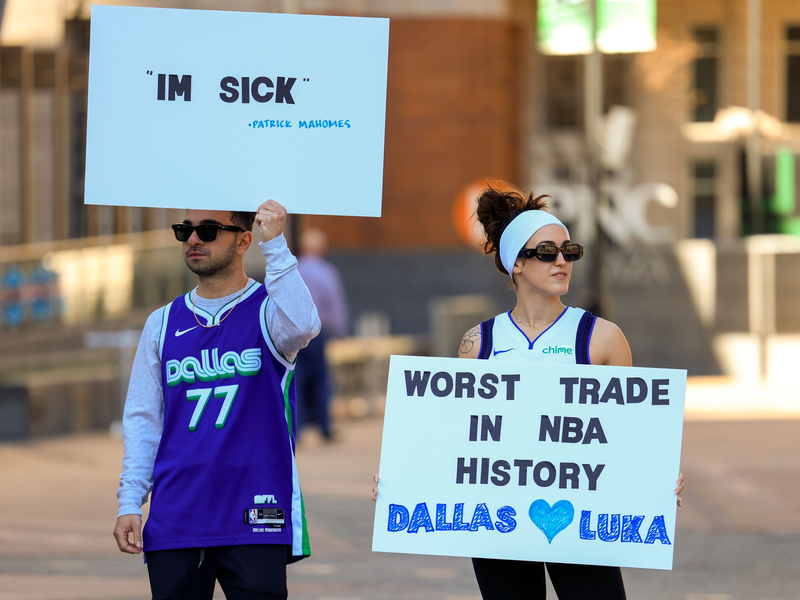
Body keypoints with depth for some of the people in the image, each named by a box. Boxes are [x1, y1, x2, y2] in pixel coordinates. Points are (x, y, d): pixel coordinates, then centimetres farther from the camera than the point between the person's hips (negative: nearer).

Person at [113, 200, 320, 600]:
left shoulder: (268, 311, 3)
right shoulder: (163, 324, 14)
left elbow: (301, 327, -23)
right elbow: (143, 420, 13)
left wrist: (275, 245, -24)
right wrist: (129, 503, 4)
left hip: (255, 520, -3)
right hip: (174, 520, 4)